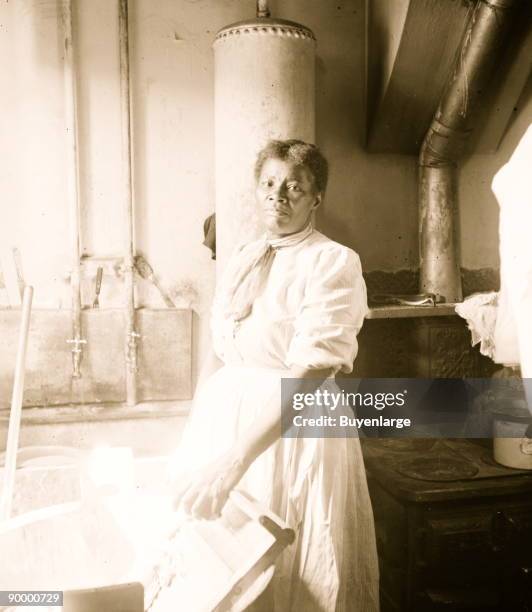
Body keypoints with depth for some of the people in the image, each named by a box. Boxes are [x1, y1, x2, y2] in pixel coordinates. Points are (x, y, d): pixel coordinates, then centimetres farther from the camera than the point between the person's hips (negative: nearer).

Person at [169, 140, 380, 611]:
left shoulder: (334, 262, -12)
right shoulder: (242, 259, 9)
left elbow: (309, 371, -24)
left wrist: (235, 459, -30)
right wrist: (195, 433, 8)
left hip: (297, 427, -6)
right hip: (226, 416, 6)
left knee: (298, 572, 7)